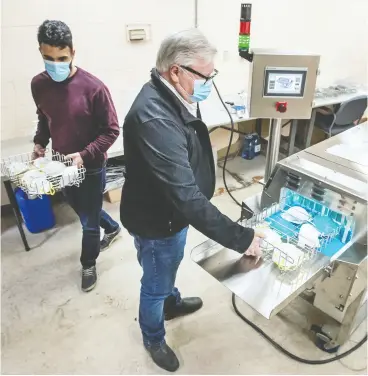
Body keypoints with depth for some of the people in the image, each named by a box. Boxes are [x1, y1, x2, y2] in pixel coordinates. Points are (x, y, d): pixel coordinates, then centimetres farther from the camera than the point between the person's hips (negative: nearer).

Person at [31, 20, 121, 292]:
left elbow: (111, 131, -15)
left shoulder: (93, 87, -20)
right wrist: (40, 142, -1)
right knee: (83, 211, 25)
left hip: (91, 167, -5)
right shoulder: (39, 84, -4)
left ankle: (89, 265, 35)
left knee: (88, 221, 10)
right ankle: (112, 228, 55)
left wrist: (84, 155, -23)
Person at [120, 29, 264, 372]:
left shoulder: (171, 98, -4)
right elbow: (186, 195, -40)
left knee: (170, 267, 33)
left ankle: (171, 302, 63)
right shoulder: (154, 118, -37)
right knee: (155, 283, 18)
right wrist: (241, 238, -34)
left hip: (171, 212, 9)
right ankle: (153, 338, 48)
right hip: (156, 221, -8)